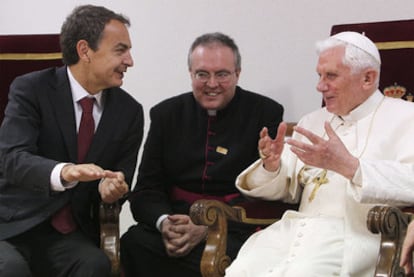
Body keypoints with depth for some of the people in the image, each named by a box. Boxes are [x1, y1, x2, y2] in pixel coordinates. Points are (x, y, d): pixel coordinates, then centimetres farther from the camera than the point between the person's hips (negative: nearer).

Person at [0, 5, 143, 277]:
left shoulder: (129, 111, 3)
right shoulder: (30, 89, -8)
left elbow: (121, 180, 7)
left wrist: (111, 187, -18)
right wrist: (64, 172, -41)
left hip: (72, 233, 3)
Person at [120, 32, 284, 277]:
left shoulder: (266, 114, 4)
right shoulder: (167, 114, 13)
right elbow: (146, 190, 9)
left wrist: (209, 226, -17)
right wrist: (164, 222, -15)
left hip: (235, 230, -2)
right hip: (174, 221, 2)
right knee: (134, 243, -30)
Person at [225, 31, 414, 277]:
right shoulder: (313, 121, 25)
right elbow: (283, 189, 22)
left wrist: (347, 165, -24)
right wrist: (271, 165, -1)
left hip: (355, 232, -5)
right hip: (298, 227, 5)